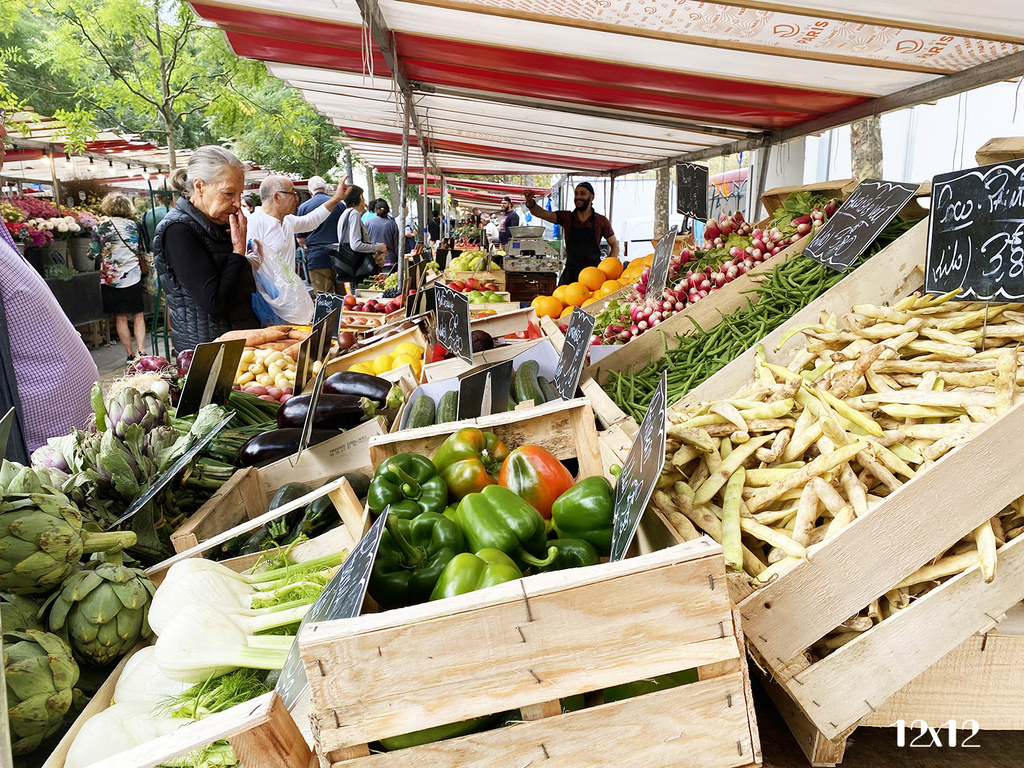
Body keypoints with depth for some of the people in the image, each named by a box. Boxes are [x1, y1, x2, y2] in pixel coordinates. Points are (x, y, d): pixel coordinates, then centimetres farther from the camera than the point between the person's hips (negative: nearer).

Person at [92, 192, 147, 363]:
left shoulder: (101, 227, -6)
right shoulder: (133, 226, 1)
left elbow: (93, 253, -1)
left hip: (110, 279, -1)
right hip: (132, 277, 1)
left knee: (120, 317, 7)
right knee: (138, 316, 7)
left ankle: (130, 355, 9)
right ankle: (140, 351, -5)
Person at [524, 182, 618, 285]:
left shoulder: (601, 221, 2)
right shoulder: (566, 217, 6)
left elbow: (615, 246, 9)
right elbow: (541, 213, -5)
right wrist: (530, 202, -26)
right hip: (570, 273, 2)